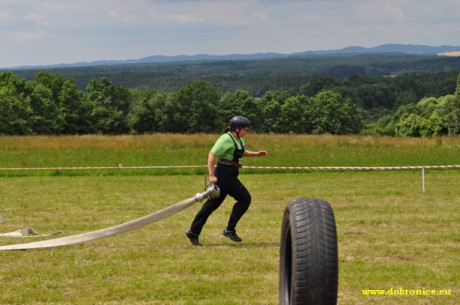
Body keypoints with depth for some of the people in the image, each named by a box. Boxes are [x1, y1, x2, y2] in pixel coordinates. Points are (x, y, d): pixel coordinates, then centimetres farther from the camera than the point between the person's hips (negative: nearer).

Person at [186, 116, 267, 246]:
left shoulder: (239, 140, 14)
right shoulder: (226, 139, -15)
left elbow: (242, 152, 35)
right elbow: (212, 155, -20)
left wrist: (256, 154, 20)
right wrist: (212, 175, -25)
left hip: (230, 176, 9)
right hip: (225, 175, -9)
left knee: (213, 204, 9)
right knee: (245, 198, -5)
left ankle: (193, 232, 11)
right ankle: (230, 229, -1)